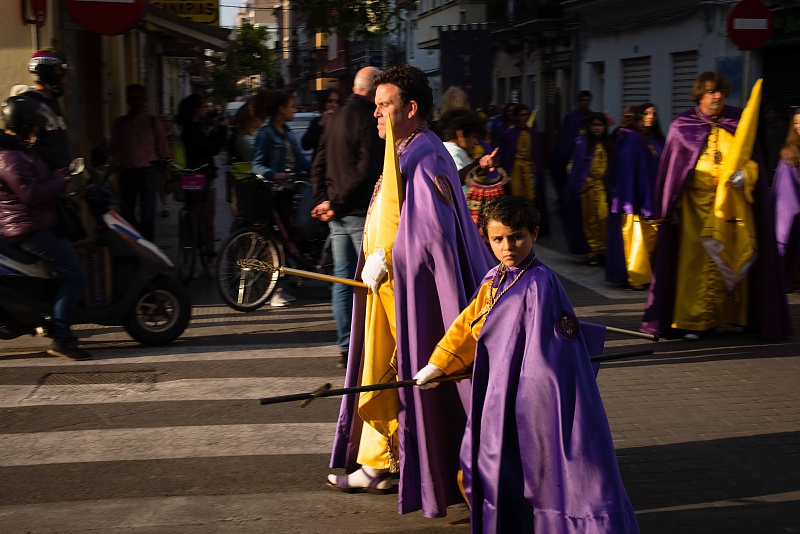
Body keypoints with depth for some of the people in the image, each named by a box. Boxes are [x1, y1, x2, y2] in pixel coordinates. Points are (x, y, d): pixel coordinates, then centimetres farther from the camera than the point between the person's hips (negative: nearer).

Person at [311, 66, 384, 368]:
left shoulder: (337, 119, 15)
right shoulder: (368, 119, -13)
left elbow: (319, 165, 17)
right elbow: (366, 170, -21)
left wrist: (322, 201, 9)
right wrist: (336, 203, -15)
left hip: (338, 212, 8)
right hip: (360, 211, -8)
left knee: (343, 278, 9)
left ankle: (346, 348, 12)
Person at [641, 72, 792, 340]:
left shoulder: (737, 122, 6)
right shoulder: (682, 126, 4)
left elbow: (753, 159, 7)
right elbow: (672, 168, 5)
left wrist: (745, 174, -16)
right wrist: (671, 208, 1)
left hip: (732, 201, 1)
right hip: (697, 203, -1)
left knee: (732, 258, 2)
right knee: (697, 260, -5)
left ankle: (730, 316, 13)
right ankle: (693, 321, -3)